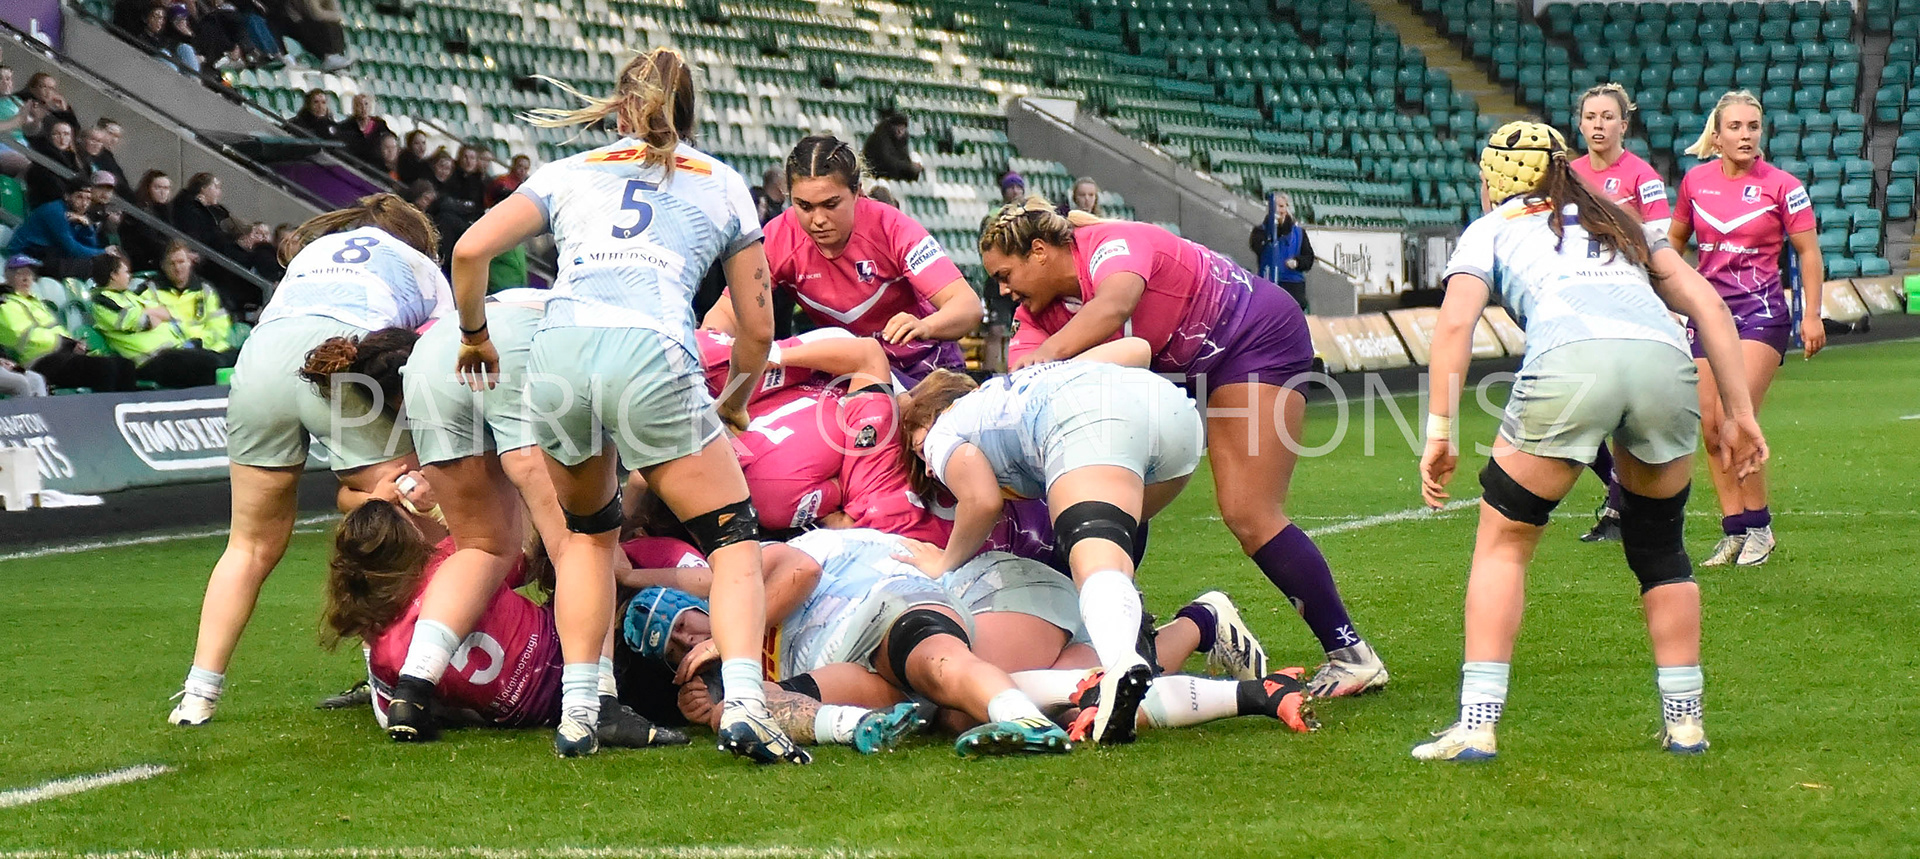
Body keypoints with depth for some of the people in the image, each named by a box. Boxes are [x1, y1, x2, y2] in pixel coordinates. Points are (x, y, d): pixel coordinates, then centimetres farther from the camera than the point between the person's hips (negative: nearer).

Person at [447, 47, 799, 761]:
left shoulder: (568, 174, 26)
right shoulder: (721, 183, 25)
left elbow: (470, 250, 11)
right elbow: (757, 327, 26)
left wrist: (474, 334, 28)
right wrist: (735, 405, 43)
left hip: (559, 352, 2)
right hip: (653, 356, -2)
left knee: (588, 531, 27)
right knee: (735, 541, 9)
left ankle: (576, 712, 19)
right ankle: (742, 707, -12)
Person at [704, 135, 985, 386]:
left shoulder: (891, 228, -22)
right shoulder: (779, 239, -15)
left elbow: (968, 307, -29)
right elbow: (727, 311, -7)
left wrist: (924, 327, -51)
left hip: (919, 366, -2)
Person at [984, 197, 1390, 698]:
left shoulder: (1113, 244, -27)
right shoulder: (1040, 313, -4)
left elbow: (1114, 305, -49)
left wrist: (1047, 354, -59)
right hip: (1183, 370, 9)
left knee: (1249, 515, -16)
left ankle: (1350, 654, -13)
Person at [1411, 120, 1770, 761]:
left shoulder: (1490, 230, 28)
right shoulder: (1618, 221, 38)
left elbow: (1455, 324, 10)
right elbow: (1707, 304, 26)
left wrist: (1439, 432, 8)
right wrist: (1739, 413, 23)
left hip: (1570, 360, -3)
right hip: (1665, 358, 3)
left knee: (1504, 541, 13)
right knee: (1660, 549, 23)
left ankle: (1476, 726, 5)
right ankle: (1684, 720, 24)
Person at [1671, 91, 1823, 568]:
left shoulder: (1781, 185, -5)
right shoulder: (1695, 180, 5)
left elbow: (1808, 251, -1)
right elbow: (1675, 241, 20)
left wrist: (1812, 315, -7)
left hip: (1762, 311, -5)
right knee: (1710, 426, 0)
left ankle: (1758, 527, -3)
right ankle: (1733, 532, 8)